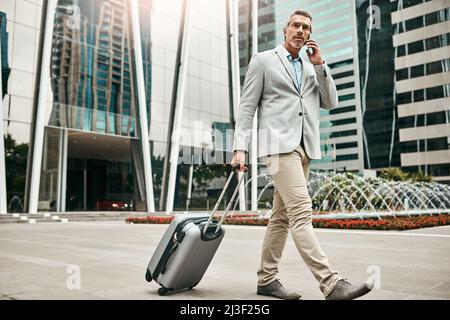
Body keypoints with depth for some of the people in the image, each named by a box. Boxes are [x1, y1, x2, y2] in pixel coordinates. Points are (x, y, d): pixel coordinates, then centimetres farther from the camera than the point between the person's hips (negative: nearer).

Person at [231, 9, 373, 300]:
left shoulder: (312, 69, 23)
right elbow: (247, 107, 1)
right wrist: (240, 148, -9)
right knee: (301, 212, -16)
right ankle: (331, 283, -18)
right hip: (279, 145, -6)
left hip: (304, 147, 6)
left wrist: (320, 64, 5)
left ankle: (267, 280, 15)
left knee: (282, 217, 7)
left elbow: (331, 102, 13)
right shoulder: (263, 61, 7)